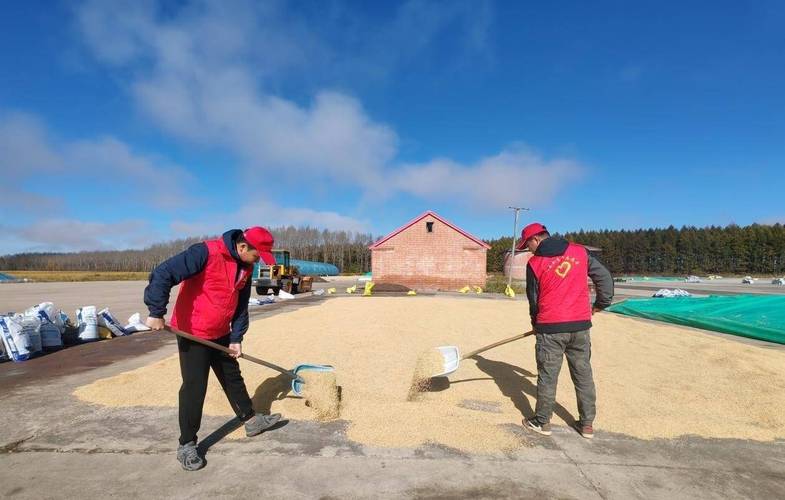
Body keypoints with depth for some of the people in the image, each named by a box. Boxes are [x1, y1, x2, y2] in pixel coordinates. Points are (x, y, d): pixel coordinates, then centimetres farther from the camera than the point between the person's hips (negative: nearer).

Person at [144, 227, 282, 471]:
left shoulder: (245, 267, 0)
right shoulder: (206, 252, -26)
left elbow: (241, 304, 7)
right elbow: (163, 274, -28)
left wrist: (236, 338, 3)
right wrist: (156, 313, -28)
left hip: (221, 334, 8)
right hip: (192, 333, -7)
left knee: (233, 377, 18)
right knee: (194, 388, -1)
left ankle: (251, 420, 33)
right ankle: (186, 445, 14)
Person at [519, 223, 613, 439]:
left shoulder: (534, 263, -4)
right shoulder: (580, 251, 4)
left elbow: (533, 298, 4)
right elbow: (604, 277, 8)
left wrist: (536, 323, 20)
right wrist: (601, 304, 20)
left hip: (550, 327, -3)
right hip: (580, 324, 4)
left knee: (547, 376, 8)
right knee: (583, 374, 15)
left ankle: (542, 422, 20)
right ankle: (587, 424, 25)